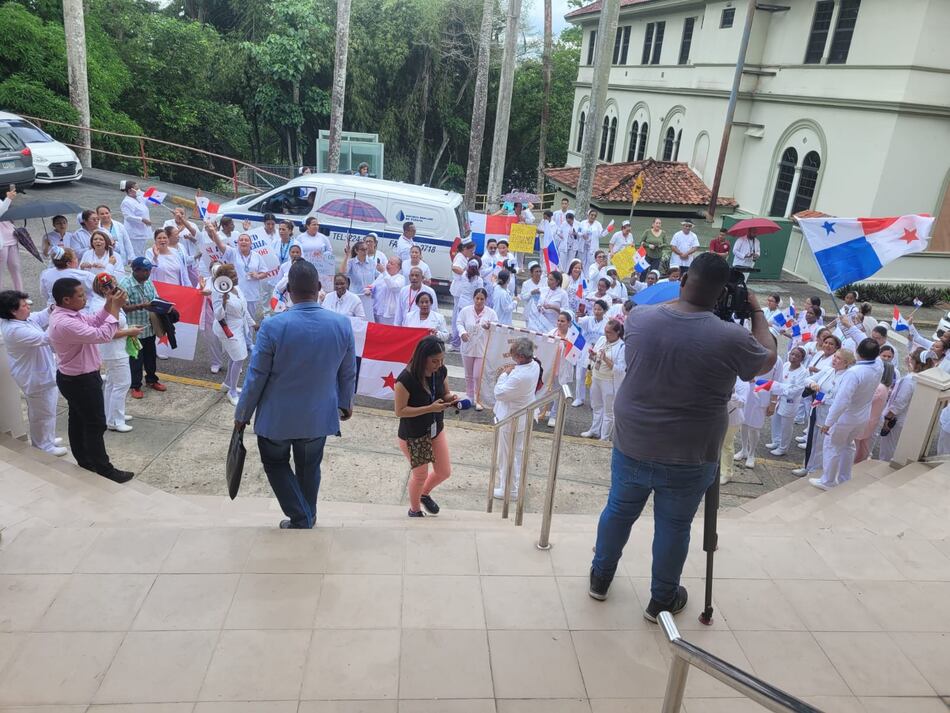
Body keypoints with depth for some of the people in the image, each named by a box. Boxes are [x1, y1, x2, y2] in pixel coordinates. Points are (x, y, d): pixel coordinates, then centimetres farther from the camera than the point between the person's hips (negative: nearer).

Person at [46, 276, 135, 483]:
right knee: (96, 424, 2)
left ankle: (84, 460, 37)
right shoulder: (64, 324, -33)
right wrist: (115, 307, -27)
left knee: (78, 420, 21)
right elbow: (102, 335, -34)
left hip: (75, 378, 10)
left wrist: (109, 304, -7)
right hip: (81, 381, -10)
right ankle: (103, 468, 14)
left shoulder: (68, 314, -1)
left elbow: (94, 322, 9)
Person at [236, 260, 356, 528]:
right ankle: (307, 519, 41)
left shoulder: (273, 326, -23)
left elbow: (256, 377, -14)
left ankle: (301, 520, 18)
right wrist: (345, 403, 17)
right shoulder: (342, 324, -14)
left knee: (276, 463, 23)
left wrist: (242, 415, 2)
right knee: (309, 468, 23)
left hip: (277, 416, -2)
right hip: (319, 415, 3)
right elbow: (348, 373, -2)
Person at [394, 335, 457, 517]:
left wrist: (451, 398, -18)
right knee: (420, 474, 12)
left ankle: (425, 494, 46)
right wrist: (430, 408, -31)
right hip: (412, 436, -5)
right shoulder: (406, 379, -29)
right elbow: (399, 411, -23)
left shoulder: (441, 371, -11)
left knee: (444, 472, 14)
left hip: (436, 430, 6)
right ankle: (414, 510, 42)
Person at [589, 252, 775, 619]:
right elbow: (768, 359, 4)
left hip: (632, 446, 3)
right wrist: (757, 312, 15)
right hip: (689, 458, -2)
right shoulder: (731, 337, -18)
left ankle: (600, 577, 42)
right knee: (674, 526, 16)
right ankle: (662, 600, 36)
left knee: (619, 510, 21)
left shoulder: (639, 318, -10)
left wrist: (685, 299, 16)